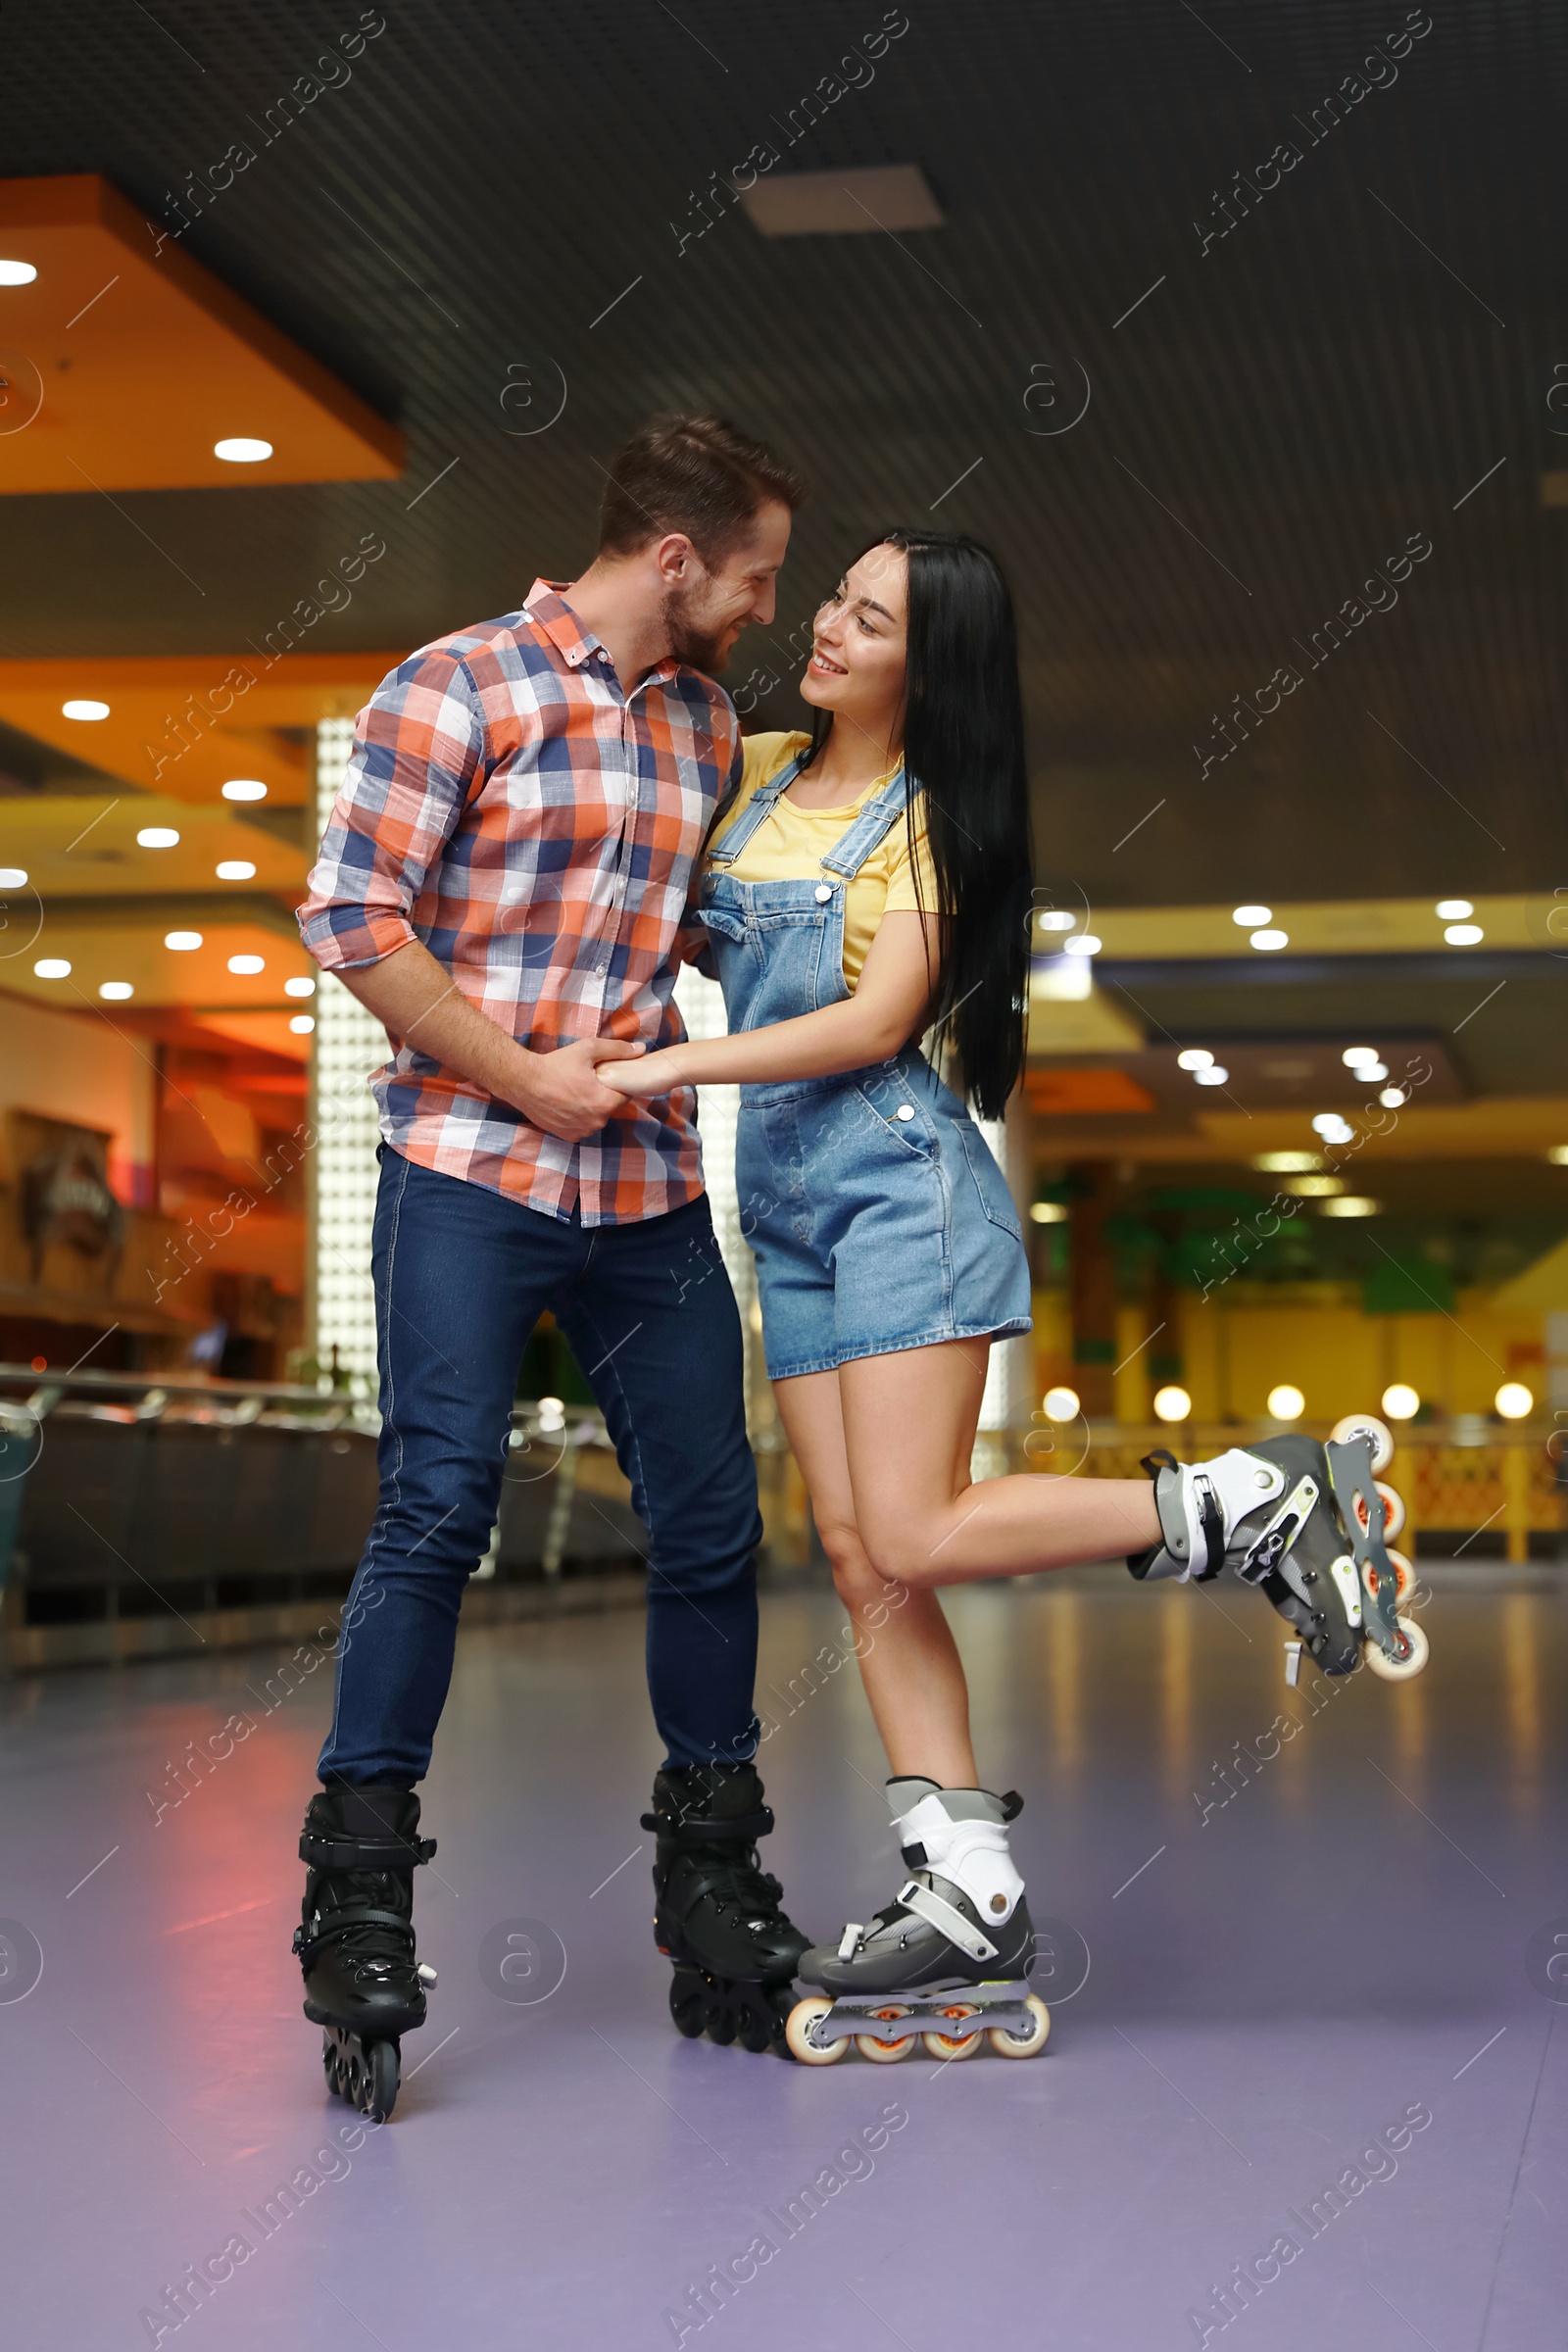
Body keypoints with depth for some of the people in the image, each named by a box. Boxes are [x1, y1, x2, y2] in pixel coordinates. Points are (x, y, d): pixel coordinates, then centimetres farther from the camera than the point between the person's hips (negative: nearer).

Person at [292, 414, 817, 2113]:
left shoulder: (711, 728, 15)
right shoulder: (459, 686, -3)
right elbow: (351, 915, -9)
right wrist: (523, 1076, -12)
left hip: (649, 1188, 6)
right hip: (467, 1171, -6)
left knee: (710, 1524, 5)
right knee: (438, 1511, -12)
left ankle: (712, 1896, 19)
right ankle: (358, 1899, -2)